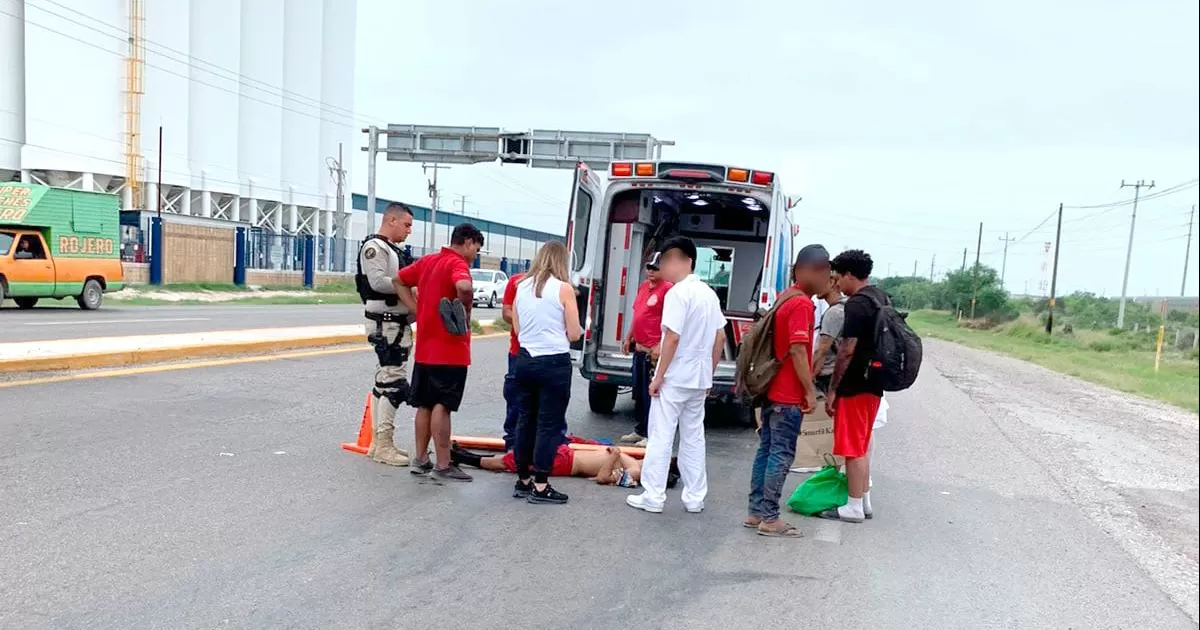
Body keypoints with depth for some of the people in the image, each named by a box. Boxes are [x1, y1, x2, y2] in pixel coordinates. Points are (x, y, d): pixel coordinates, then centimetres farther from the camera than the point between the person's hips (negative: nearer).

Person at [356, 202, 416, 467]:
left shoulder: (396, 250, 20)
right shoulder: (374, 247, -10)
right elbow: (378, 282, -23)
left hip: (399, 323, 10)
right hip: (385, 324, -10)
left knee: (385, 380, 12)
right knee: (393, 382, -11)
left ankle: (378, 442, 20)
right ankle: (384, 446, -6)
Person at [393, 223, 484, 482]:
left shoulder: (427, 261, 11)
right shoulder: (457, 263, -14)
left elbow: (398, 280, 19)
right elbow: (464, 286, -36)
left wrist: (418, 310, 10)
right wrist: (466, 310, -17)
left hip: (425, 348, 8)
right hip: (449, 349, -8)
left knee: (425, 405, 14)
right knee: (442, 406, -4)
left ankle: (421, 459, 23)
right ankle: (443, 466, 2)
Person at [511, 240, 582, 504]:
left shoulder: (522, 286, 5)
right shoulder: (564, 288, -9)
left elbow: (517, 329, 9)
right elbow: (574, 334, -7)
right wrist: (565, 330, 14)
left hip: (525, 360, 5)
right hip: (554, 363, -5)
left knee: (525, 420, 14)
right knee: (549, 424, 2)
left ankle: (523, 481, 23)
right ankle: (540, 487, 5)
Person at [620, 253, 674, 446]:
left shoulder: (667, 288, -12)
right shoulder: (643, 286, 15)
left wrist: (659, 347, -21)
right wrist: (628, 338, 22)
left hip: (653, 350, -9)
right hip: (639, 348, 9)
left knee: (650, 393, -4)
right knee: (638, 392, 16)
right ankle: (640, 430, 28)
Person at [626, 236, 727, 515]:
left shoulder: (678, 293, -16)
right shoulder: (709, 293, 10)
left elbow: (672, 338, -21)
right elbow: (720, 339, 13)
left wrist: (658, 376, -15)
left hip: (674, 377, -8)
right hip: (698, 378, 8)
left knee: (660, 438, 0)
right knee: (693, 439, 14)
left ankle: (653, 497, 5)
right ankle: (694, 498, 19)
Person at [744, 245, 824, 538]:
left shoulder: (784, 299, 12)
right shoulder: (802, 304, -17)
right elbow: (797, 351, -21)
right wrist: (810, 391, -16)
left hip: (773, 390, 9)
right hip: (789, 395, -9)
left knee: (767, 450, 12)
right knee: (781, 455, -2)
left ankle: (756, 511, 19)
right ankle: (769, 518, 4)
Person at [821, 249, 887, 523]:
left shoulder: (856, 304, -18)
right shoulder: (880, 298, 12)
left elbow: (847, 351, -22)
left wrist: (832, 389, -16)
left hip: (855, 386, -9)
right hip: (873, 384, 9)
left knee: (852, 448, 0)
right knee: (862, 445, 18)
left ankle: (854, 507, 7)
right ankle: (864, 499, 27)